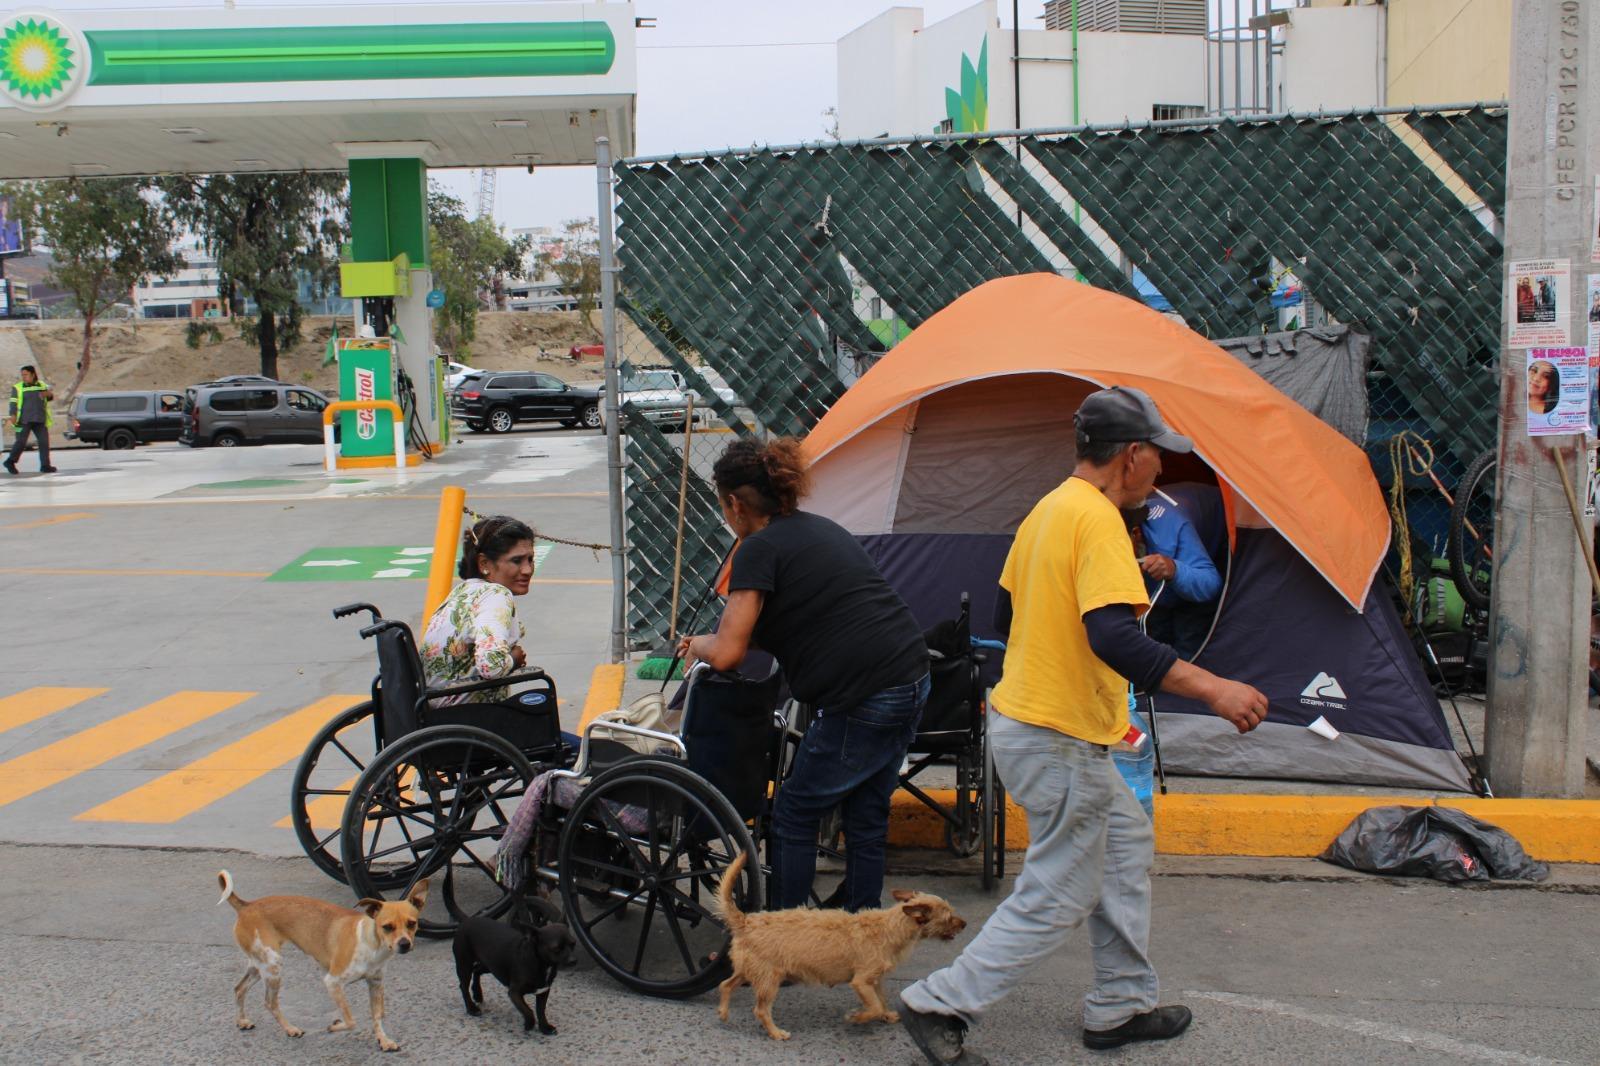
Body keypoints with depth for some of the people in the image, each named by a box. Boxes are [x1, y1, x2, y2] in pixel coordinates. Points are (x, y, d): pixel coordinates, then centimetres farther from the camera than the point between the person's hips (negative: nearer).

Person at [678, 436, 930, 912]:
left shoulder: (759, 550, -10)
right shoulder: (823, 528, 17)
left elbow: (727, 653, -14)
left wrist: (698, 645, 9)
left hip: (864, 702, -9)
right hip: (912, 678, 9)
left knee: (794, 818, 6)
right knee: (866, 815, 17)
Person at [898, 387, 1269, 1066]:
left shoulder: (1046, 510, 9)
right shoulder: (1098, 519, -20)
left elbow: (1005, 616, 18)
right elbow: (1113, 637, -32)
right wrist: (1212, 689, -33)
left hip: (1020, 719, 10)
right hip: (1061, 742, -10)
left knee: (1126, 843, 21)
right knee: (1058, 898, 0)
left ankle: (1120, 1006, 28)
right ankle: (940, 1006, 4)